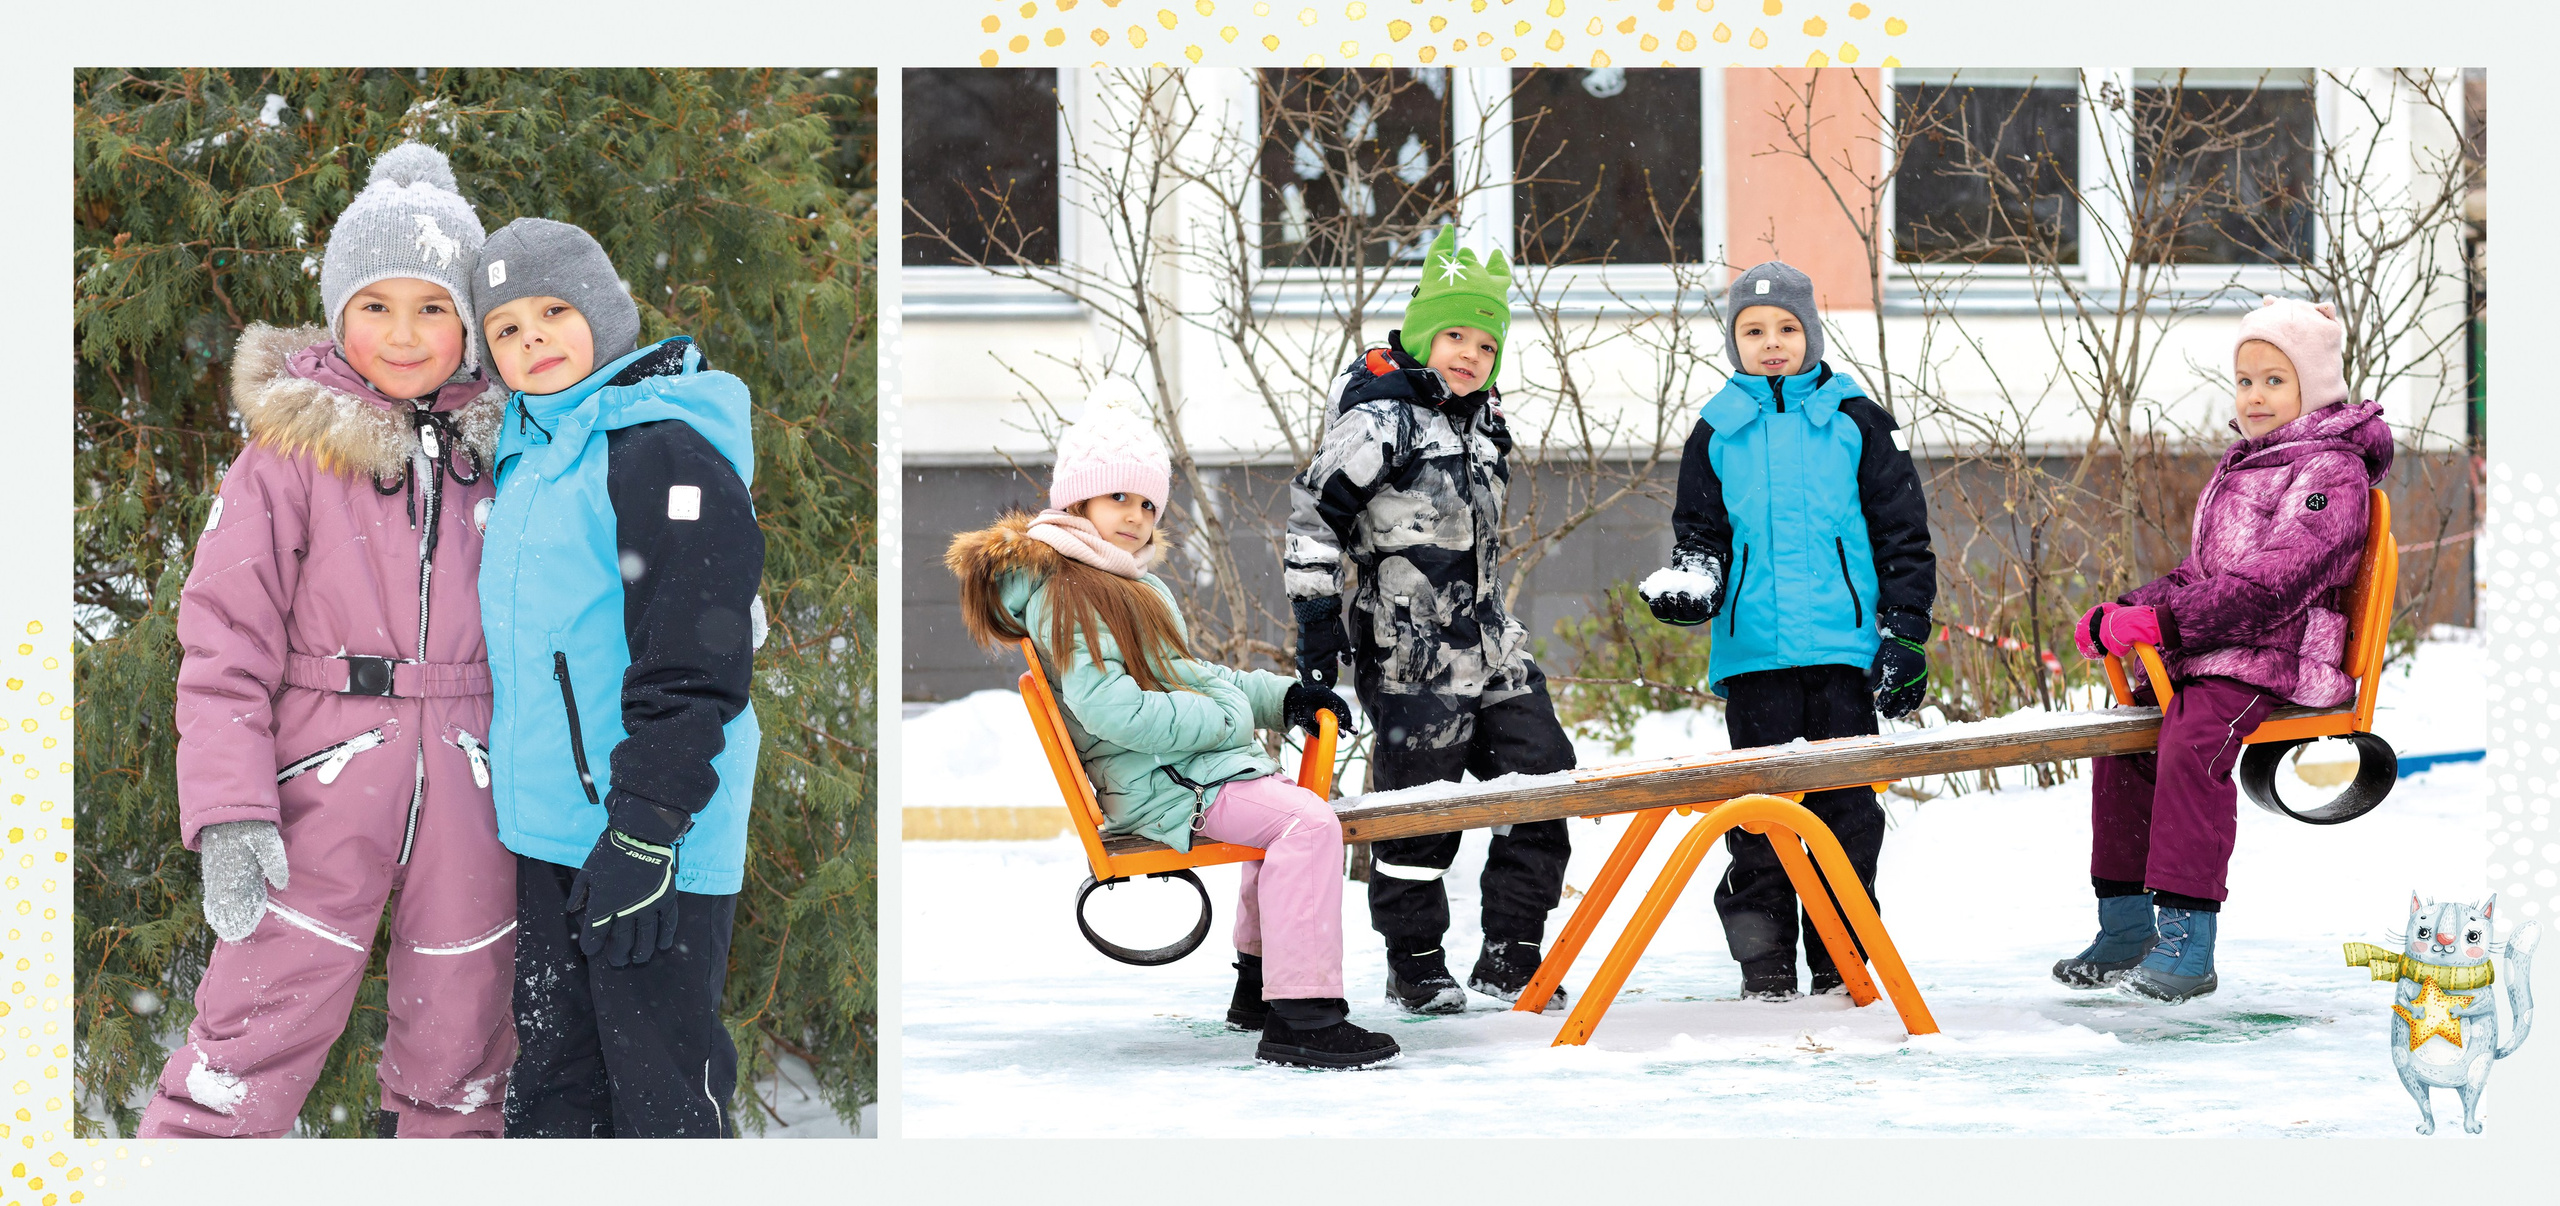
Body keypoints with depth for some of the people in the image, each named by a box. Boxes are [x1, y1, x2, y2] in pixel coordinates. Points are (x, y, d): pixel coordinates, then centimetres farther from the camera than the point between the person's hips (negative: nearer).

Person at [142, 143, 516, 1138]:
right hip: (327, 790, -3)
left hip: (471, 791, 3)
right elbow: (226, 637, -6)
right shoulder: (292, 450, -3)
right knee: (256, 1038, -8)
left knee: (457, 1056, 10)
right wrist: (228, 813, -15)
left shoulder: (501, 443, 7)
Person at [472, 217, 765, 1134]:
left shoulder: (664, 449, -13)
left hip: (650, 844, -9)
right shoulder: (527, 456, 15)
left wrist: (645, 832, -21)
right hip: (548, 833, 9)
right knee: (557, 1071, 15)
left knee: (661, 1090, -4)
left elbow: (694, 664, -18)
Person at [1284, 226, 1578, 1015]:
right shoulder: (1382, 418, -10)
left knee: (1543, 777, 3)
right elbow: (1315, 512, -12)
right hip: (1411, 654, -8)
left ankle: (1510, 956, 11)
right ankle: (1414, 966, 9)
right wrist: (1317, 615, -15)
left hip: (1490, 648, 8)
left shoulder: (1484, 425, 15)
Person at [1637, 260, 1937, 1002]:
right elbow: (1701, 532, 16)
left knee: (1846, 809, 1)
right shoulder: (1718, 433, 11)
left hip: (1843, 644, -1)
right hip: (1753, 652, 1)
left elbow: (1903, 536, 7)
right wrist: (1693, 578, -7)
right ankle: (1764, 967, 7)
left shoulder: (1856, 422, 6)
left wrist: (1905, 635, 1)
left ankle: (1840, 962, 9)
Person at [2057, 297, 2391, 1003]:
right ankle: (2126, 930, 14)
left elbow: (2276, 580, -21)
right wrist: (2124, 614, 8)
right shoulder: (2238, 468, 23)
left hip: (2277, 659, -10)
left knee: (2191, 743, -32)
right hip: (2205, 655, 10)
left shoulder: (2331, 471, -8)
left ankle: (2187, 942, -36)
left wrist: (2165, 622, -25)